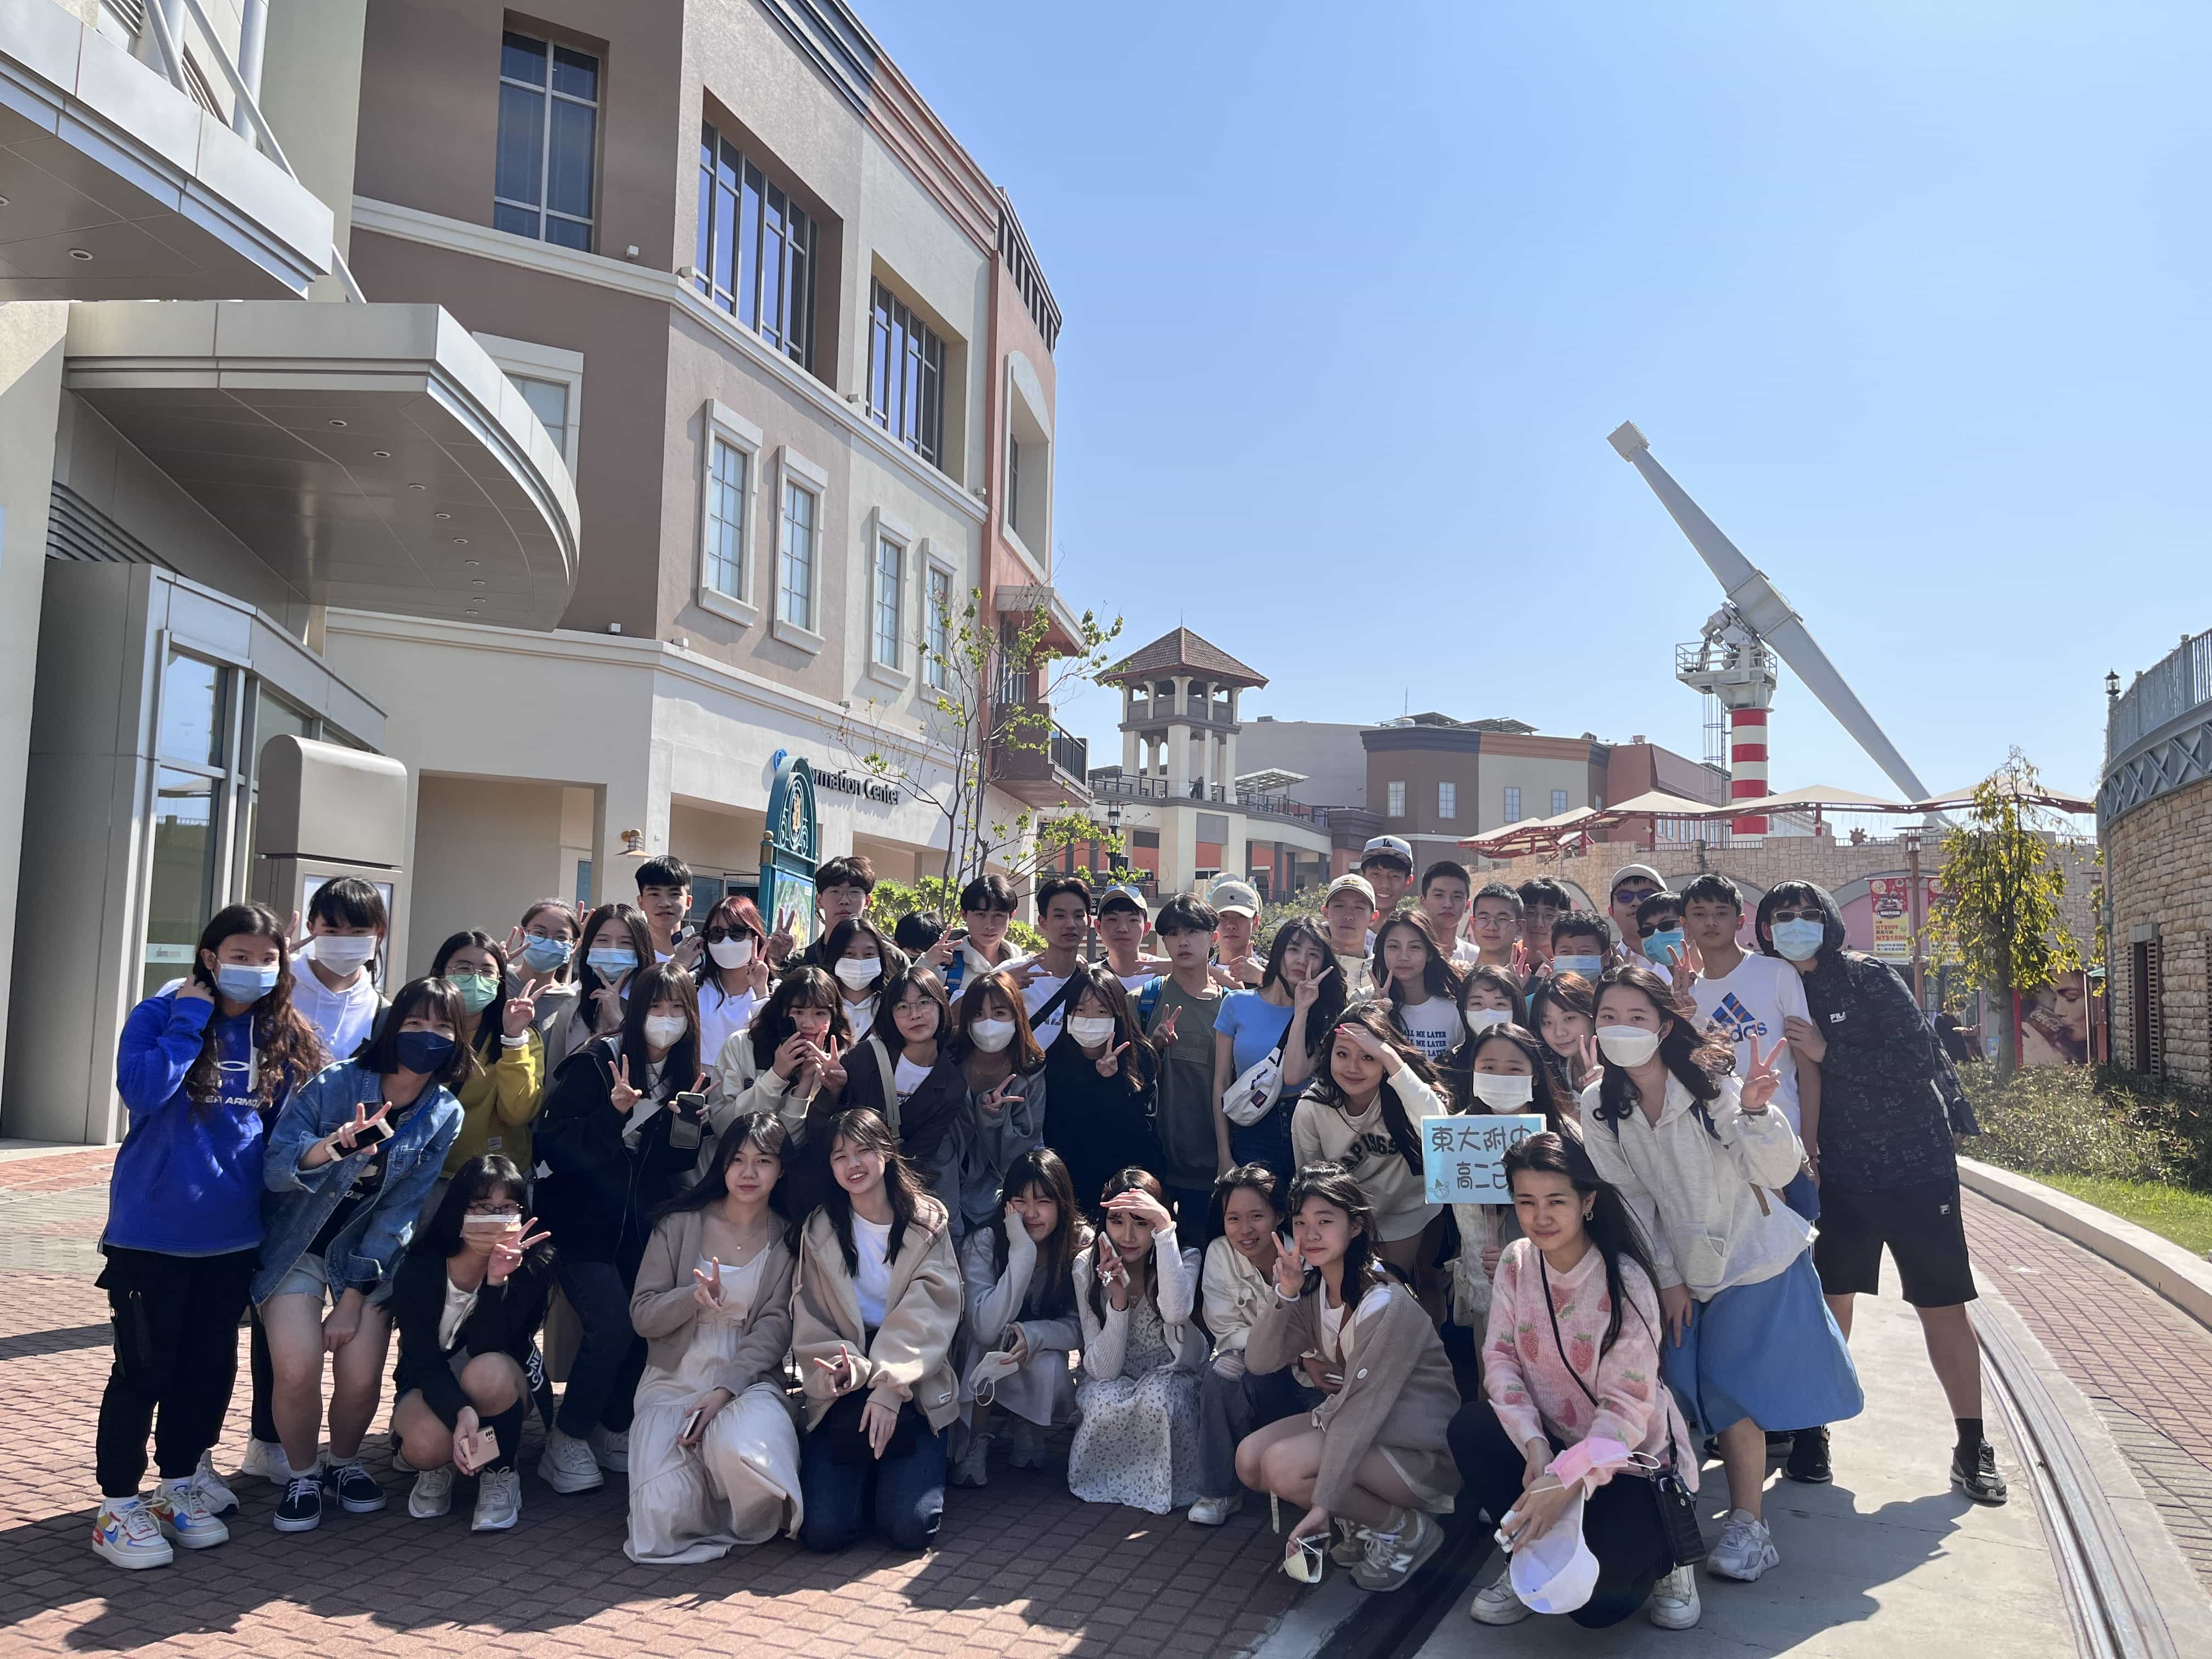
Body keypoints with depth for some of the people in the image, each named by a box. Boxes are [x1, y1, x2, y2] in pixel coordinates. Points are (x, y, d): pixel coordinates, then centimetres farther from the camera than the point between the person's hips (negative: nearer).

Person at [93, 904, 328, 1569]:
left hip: (233, 1233, 4)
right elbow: (141, 1091, -24)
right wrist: (189, 1018, -20)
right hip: (153, 1230, -4)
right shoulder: (158, 1015, -7)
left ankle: (180, 1484, 30)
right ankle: (117, 1506, 18)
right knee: (144, 1367, 3)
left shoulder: (283, 1035, 4)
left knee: (210, 1364, 14)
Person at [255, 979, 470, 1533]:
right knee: (298, 1370, -18)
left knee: (361, 1378, -12)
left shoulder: (445, 1115, -8)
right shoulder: (333, 1085, -14)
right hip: (297, 1246, -1)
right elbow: (273, 1168, -19)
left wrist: (353, 1298, -11)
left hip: (368, 1256, 1)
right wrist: (329, 1146, -41)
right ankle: (302, 1476, 11)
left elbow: (401, 1211, -9)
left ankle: (345, 1465, 21)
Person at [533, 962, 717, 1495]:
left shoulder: (688, 1076, 5)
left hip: (643, 1226, 5)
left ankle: (613, 1428, 17)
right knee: (611, 1326, -17)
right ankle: (567, 1439, 5)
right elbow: (553, 1146, -16)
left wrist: (691, 1123, -13)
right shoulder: (595, 1063, -10)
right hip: (584, 1222, -5)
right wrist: (613, 1114, -29)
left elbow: (681, 1164, 6)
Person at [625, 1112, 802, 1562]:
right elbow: (642, 1316, 1)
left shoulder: (788, 1239, 4)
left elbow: (775, 1327, -4)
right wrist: (695, 1297, -20)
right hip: (674, 1381, 1)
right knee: (664, 1518, -23)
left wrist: (724, 1390, -19)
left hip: (748, 1380, -1)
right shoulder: (679, 1223, 3)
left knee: (741, 1448, -37)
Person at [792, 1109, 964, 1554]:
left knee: (912, 1528, -16)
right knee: (823, 1529, -14)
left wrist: (890, 1387, -20)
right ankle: (867, 1476, 18)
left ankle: (903, 1476, 17)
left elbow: (928, 1315, -9)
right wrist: (840, 1369, -19)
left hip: (913, 1389, -1)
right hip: (842, 1394, 2)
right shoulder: (820, 1230, 6)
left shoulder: (928, 1222, 1)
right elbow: (810, 1323, 2)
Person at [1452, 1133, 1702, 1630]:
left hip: (1633, 1457, -5)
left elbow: (1628, 1406, -24)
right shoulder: (1516, 1262, -6)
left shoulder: (1625, 1282, -22)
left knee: (1594, 1603, -23)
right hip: (1552, 1443, 5)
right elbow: (1500, 1357, -8)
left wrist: (1567, 1481, -34)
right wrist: (1535, 1446, -24)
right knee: (1470, 1428, -23)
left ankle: (1660, 1555, 12)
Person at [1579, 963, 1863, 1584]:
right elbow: (1628, 1200, -1)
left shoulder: (1712, 1082, -18)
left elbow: (1779, 1171, -20)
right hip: (1682, 1266, 3)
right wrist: (1666, 1278, -2)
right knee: (1689, 1384, 1)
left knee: (1730, 1386, -7)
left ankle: (1747, 1525, 4)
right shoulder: (1599, 1106, -8)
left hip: (1755, 1256, -3)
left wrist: (1755, 1112, -38)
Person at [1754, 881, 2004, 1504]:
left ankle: (1972, 1448, 16)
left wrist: (1828, 1053, -21)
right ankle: (1810, 1430, 17)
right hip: (1839, 1174, 3)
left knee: (1942, 1306, 3)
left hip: (1916, 1165, -3)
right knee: (1827, 1302, 3)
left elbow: (1919, 1062, -17)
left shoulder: (1870, 979, -9)